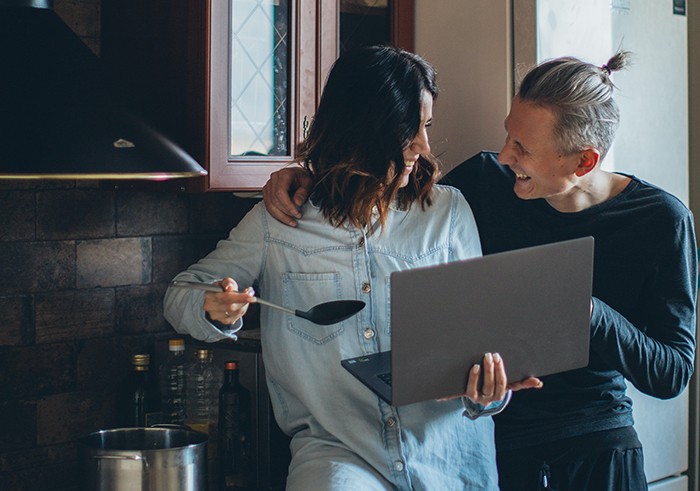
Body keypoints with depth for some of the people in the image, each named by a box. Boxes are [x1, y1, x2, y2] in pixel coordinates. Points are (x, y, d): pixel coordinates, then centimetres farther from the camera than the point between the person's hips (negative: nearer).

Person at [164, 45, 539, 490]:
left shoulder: (449, 211, 7)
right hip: (336, 449, -3)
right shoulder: (278, 222, 3)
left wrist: (488, 389, -15)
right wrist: (215, 310, -13)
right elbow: (182, 294, 11)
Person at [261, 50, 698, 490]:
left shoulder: (661, 221, -9)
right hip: (487, 433, 2)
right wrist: (308, 179, -6)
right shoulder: (487, 180, -4)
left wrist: (587, 312, -25)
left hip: (595, 446, -2)